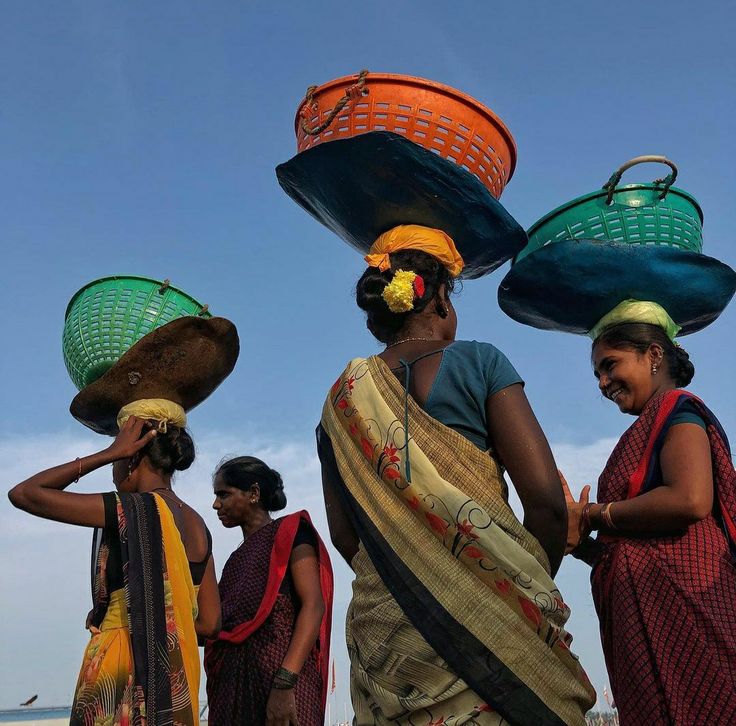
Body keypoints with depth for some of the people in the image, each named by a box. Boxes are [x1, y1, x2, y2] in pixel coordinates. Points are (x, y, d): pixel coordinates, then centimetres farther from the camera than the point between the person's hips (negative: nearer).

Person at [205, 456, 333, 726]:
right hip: (234, 683, 7)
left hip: (278, 673, -7)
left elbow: (314, 606, -13)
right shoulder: (239, 556, 21)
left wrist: (284, 684, -22)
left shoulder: (289, 532, 0)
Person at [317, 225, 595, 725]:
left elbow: (343, 535, 10)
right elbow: (545, 497, -9)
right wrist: (533, 587, 5)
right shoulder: (480, 363, -3)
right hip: (487, 622, -4)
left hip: (382, 623, 5)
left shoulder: (342, 398, 9)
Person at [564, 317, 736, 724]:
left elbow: (691, 499, -20)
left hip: (677, 601, -8)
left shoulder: (677, 409, 1)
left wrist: (598, 515, -7)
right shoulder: (644, 433, 25)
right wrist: (580, 541, 8)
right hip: (642, 616, 8)